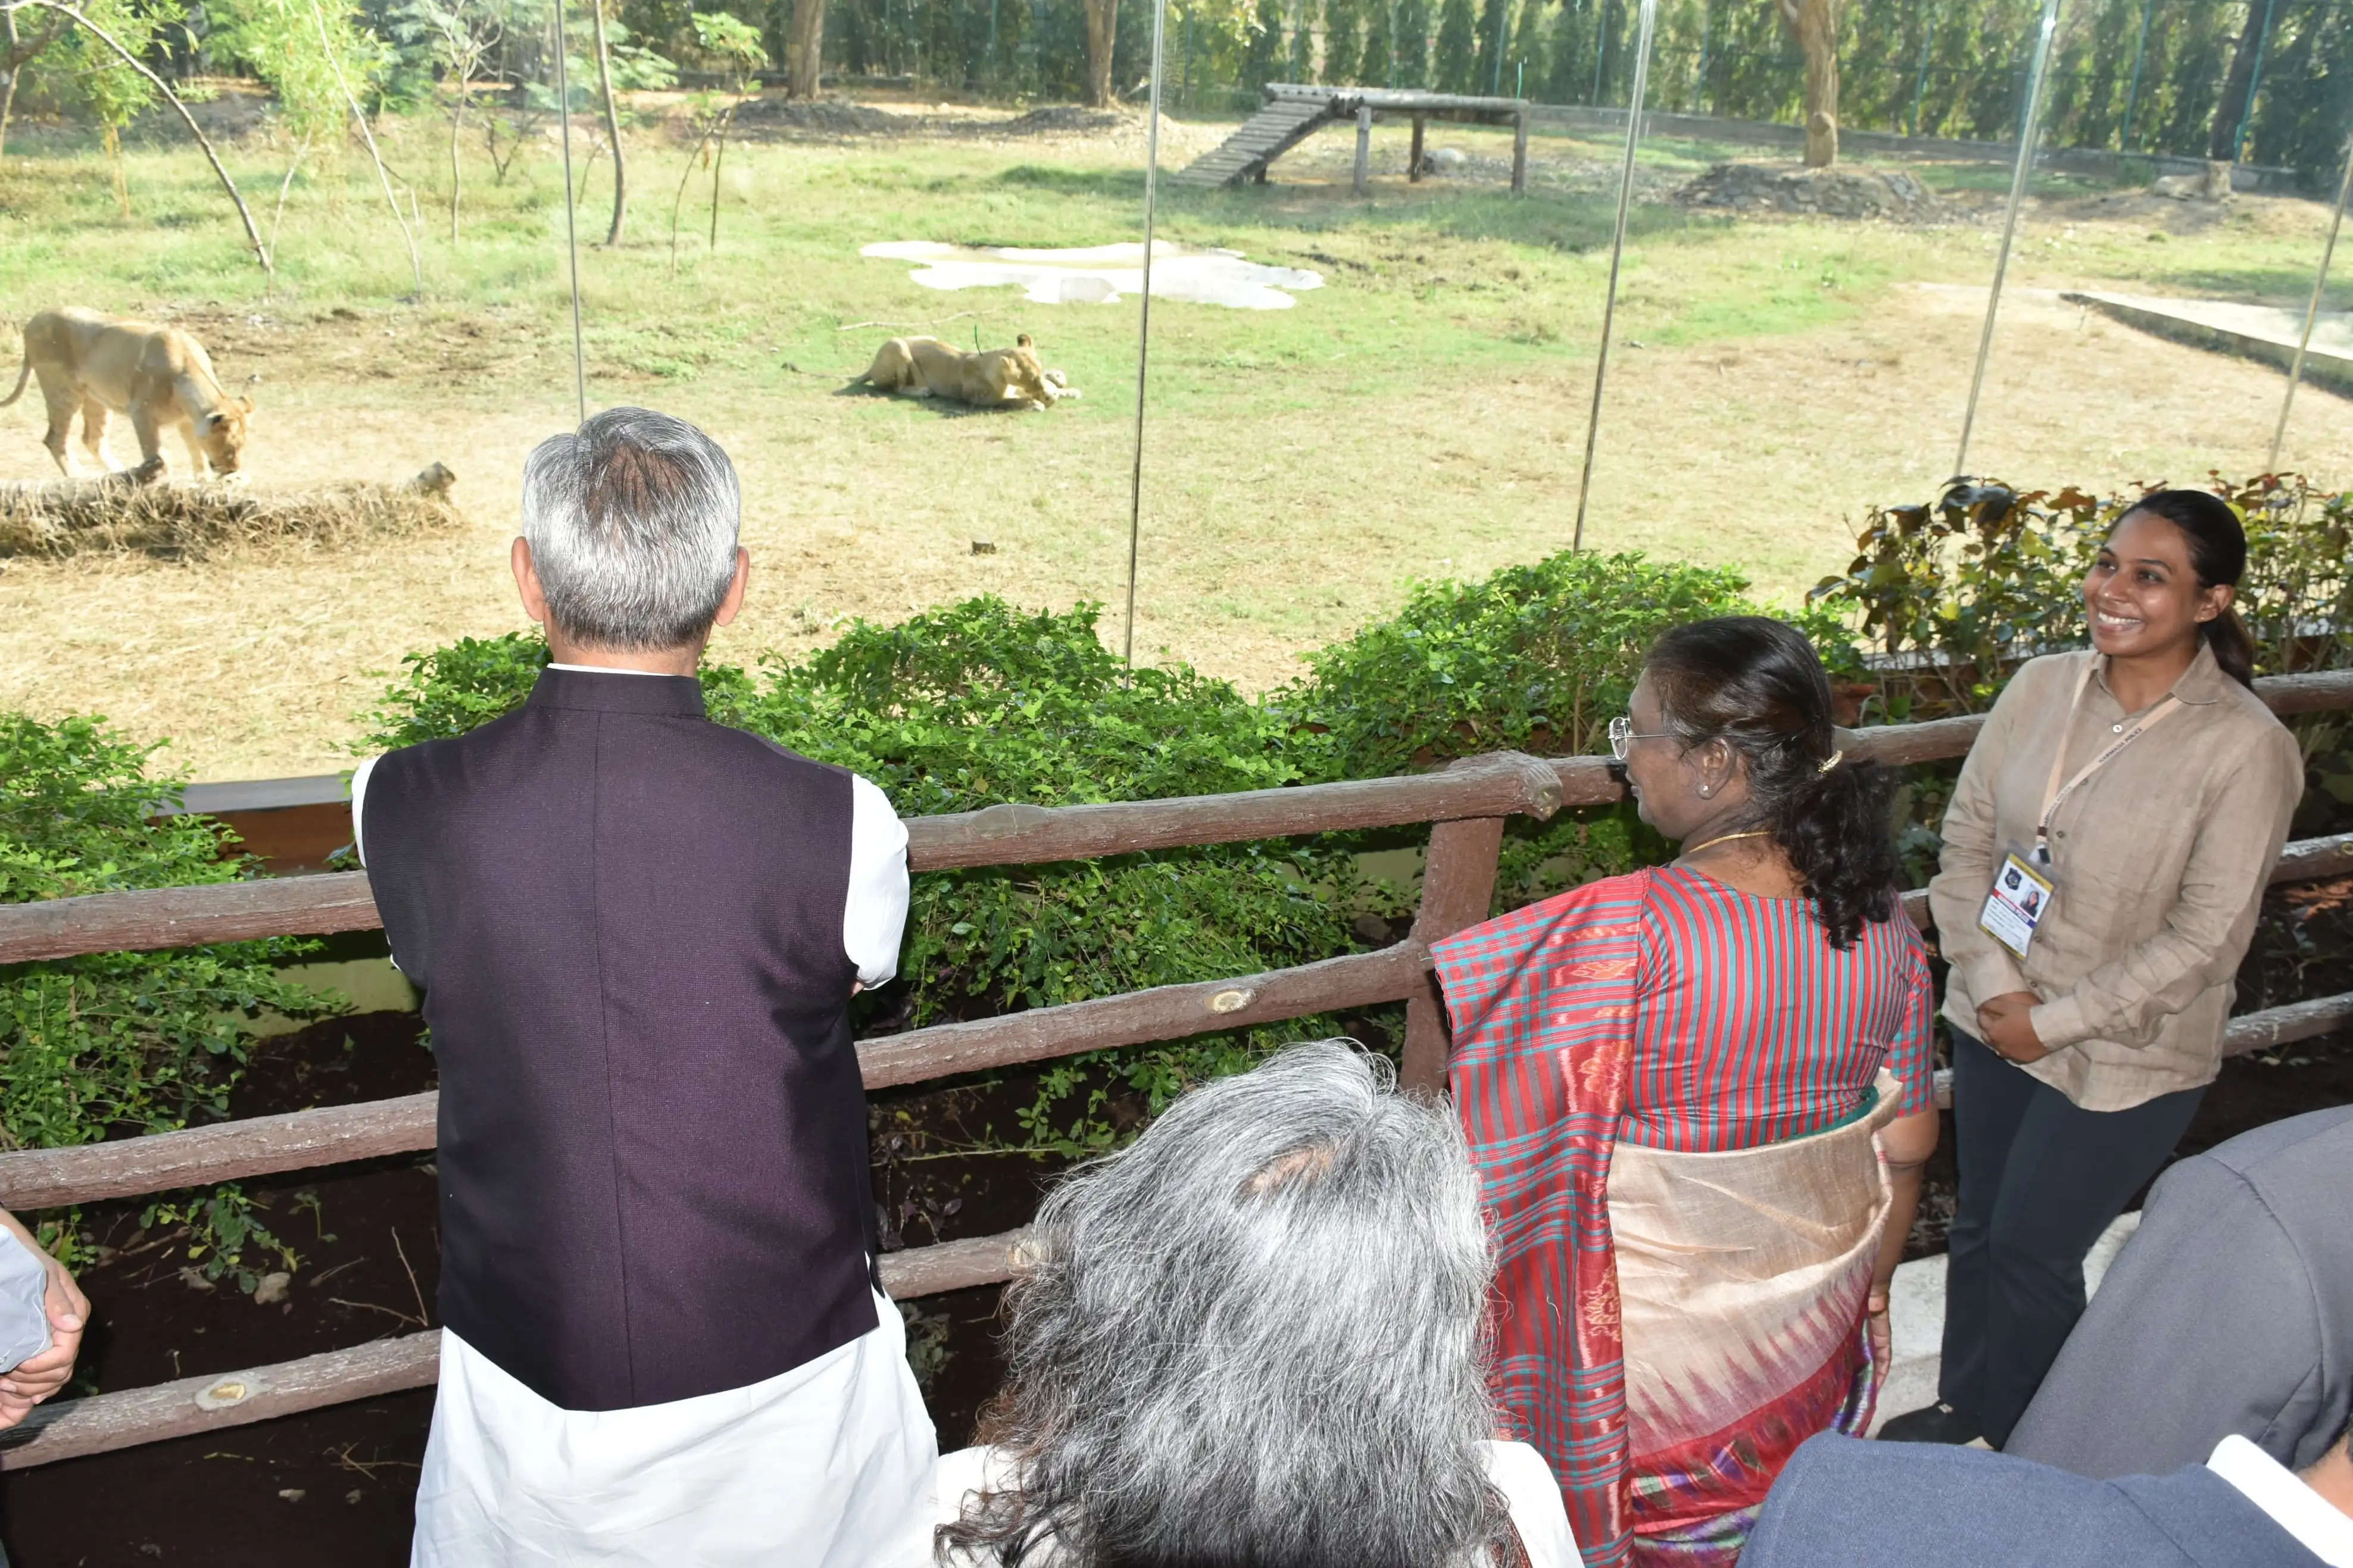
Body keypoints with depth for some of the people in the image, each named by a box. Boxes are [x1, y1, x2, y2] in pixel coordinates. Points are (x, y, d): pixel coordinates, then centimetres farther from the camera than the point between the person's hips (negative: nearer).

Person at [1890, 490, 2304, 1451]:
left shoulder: (2246, 748, -19)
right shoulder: (2041, 689, -5)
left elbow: (2205, 937, -17)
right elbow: (1966, 839, 0)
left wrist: (2054, 1020, -14)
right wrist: (1991, 984, -10)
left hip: (2122, 1058, -4)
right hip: (1993, 1025, 5)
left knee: (2031, 1251, 7)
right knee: (1980, 1227, 19)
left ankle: (2022, 1457, 33)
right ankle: (1960, 1407, 43)